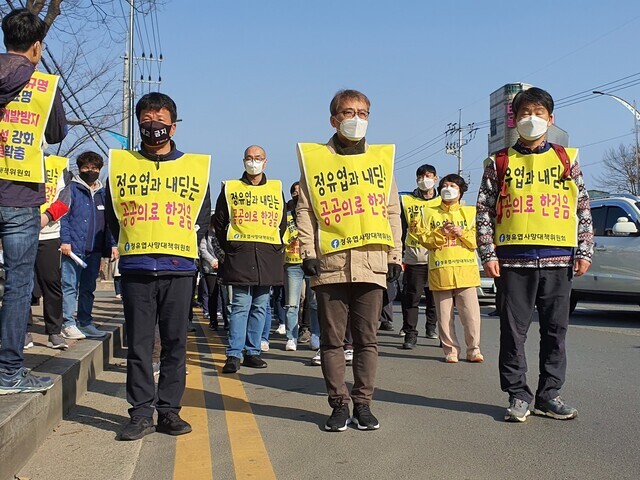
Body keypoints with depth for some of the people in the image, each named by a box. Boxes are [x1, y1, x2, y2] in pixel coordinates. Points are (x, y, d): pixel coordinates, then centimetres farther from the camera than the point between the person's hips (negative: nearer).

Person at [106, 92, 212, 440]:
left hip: (179, 268, 0)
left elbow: (203, 217, 12)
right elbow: (112, 215, 13)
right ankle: (141, 413, 8)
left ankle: (169, 410, 12)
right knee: (138, 343, 1)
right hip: (135, 268, 0)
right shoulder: (121, 163, 10)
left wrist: (185, 246, 3)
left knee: (175, 343, 3)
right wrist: (131, 243, 5)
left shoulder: (195, 166, 10)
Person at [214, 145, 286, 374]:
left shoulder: (276, 189, 13)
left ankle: (252, 352, 14)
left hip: (267, 256, 3)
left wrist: (277, 248, 11)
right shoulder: (230, 188, 7)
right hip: (239, 255, -3)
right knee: (240, 306, -7)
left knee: (260, 307, 7)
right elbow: (219, 222, 10)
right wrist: (228, 247, 3)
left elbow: (282, 223, 20)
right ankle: (234, 355, -4)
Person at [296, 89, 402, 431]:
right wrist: (308, 252, -5)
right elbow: (305, 210, 5)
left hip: (372, 262, 1)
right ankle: (339, 404, 14)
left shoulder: (382, 158, 14)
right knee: (332, 338, 4)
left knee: (367, 338, 5)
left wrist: (396, 255, 6)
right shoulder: (315, 158, 8)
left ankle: (363, 403, 15)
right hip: (330, 263, -1)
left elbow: (392, 211, 13)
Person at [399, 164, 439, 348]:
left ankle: (432, 327, 23)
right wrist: (399, 255, 1)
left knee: (435, 297, 7)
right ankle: (410, 333, 2)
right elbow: (401, 230, 7)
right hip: (414, 258, -1)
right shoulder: (406, 201, 7)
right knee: (411, 297, -3)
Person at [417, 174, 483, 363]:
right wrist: (440, 233, -9)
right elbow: (423, 238, 5)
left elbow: (477, 240, 8)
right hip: (440, 269, 1)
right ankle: (451, 351, 10)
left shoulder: (470, 212, 14)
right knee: (444, 314, 1)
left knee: (470, 312, -6)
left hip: (466, 269, 0)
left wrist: (462, 233, -9)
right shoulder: (429, 213, 14)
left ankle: (473, 350, 4)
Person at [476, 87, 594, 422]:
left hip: (558, 259, 2)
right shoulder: (499, 163, 6)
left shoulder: (567, 159, 11)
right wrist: (488, 254, -4)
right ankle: (518, 395, 12)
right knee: (514, 330, 1)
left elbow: (583, 208, 11)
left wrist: (584, 251, 3)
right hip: (514, 259, -1)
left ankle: (549, 395, 17)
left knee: (555, 330, 6)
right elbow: (484, 211, 4)